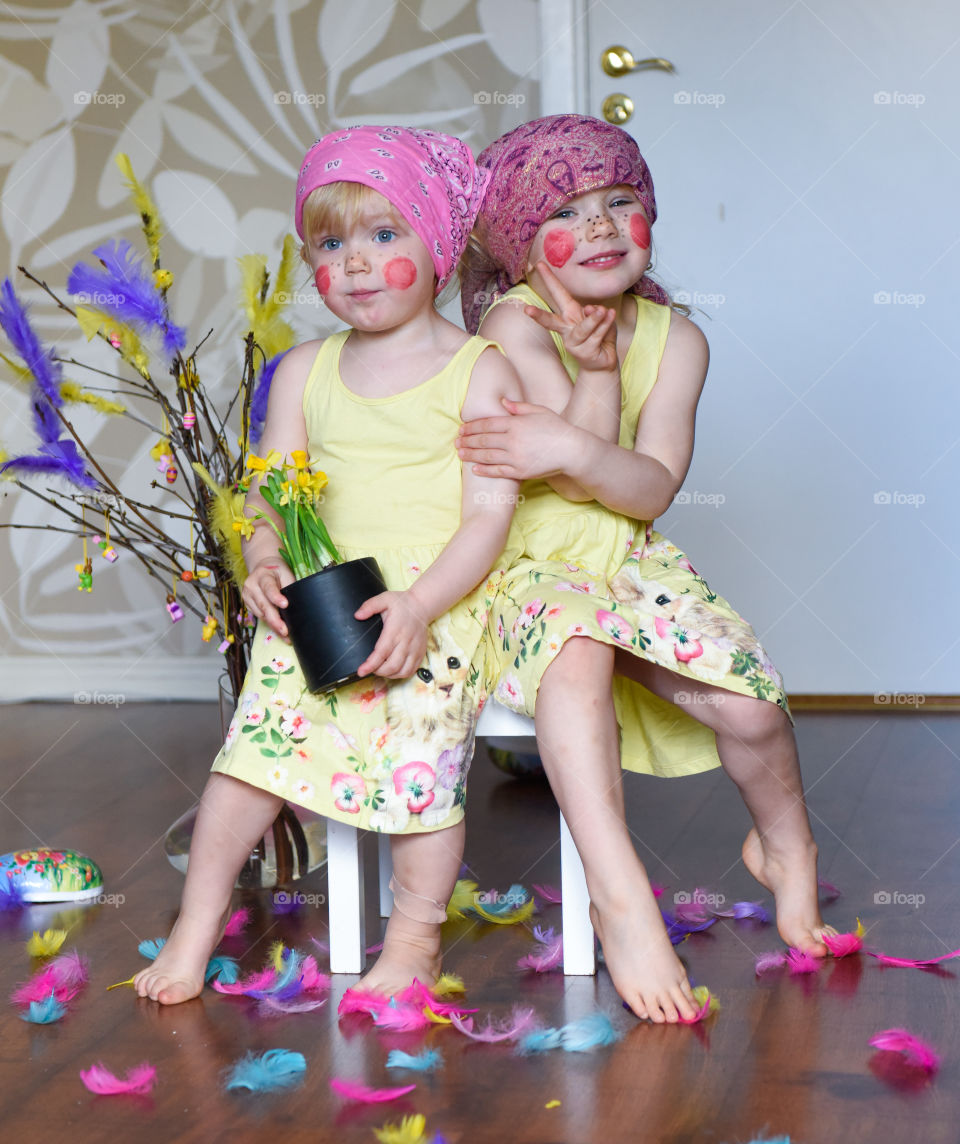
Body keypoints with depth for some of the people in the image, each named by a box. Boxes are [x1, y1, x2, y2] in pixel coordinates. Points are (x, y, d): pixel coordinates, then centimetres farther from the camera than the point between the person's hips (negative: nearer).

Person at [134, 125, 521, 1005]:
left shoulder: (478, 371, -1)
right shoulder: (305, 372, 12)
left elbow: (490, 514, -7)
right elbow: (272, 494, 12)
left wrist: (418, 605, -21)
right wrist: (267, 564, -11)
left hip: (441, 605, -3)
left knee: (422, 739, -21)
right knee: (263, 730, -11)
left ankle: (415, 935, -1)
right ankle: (198, 924, 3)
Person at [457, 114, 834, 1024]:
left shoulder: (674, 338, 2)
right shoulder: (514, 324, -9)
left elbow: (650, 488, -11)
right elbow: (571, 476, -15)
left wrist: (571, 451, -28)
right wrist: (597, 369, -15)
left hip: (630, 564, 4)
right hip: (528, 569, -4)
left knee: (751, 704, -16)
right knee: (574, 650, -40)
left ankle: (785, 850, 18)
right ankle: (619, 891, -39)